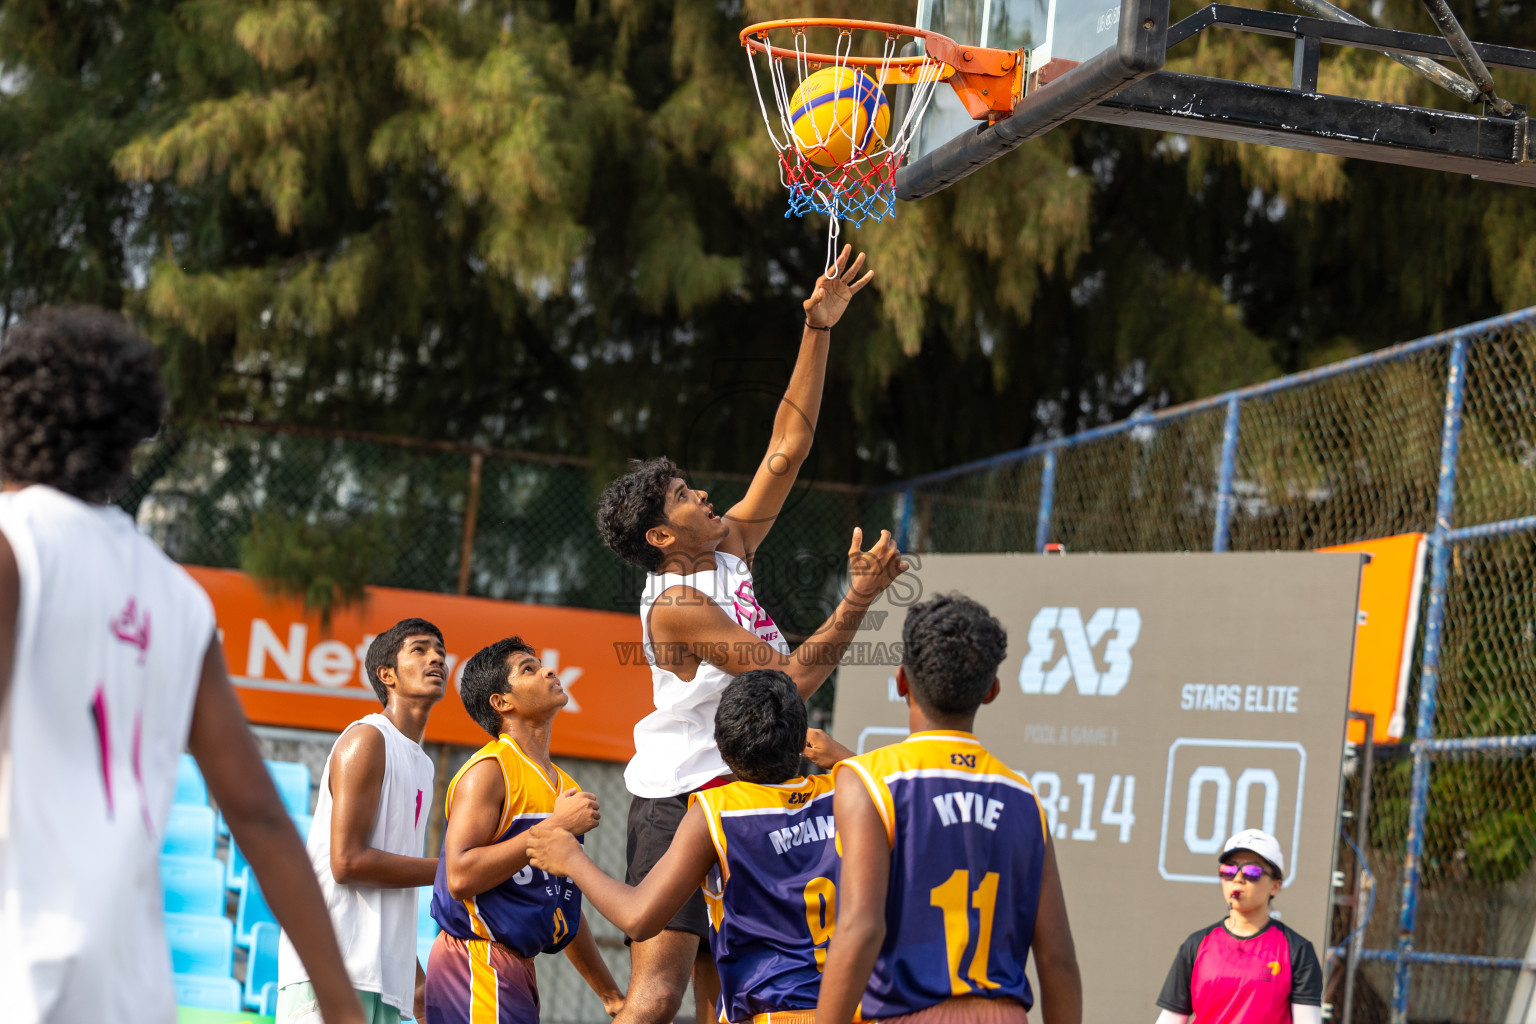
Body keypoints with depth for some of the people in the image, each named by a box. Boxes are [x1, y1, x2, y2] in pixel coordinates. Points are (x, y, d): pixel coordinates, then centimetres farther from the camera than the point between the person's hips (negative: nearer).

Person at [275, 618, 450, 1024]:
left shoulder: (421, 764, 23)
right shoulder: (367, 740, -4)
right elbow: (347, 862, -14)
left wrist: (416, 979, 18)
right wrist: (449, 869, -8)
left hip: (384, 974, 9)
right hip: (334, 967, -9)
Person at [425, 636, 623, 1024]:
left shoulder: (565, 786, 18)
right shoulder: (489, 770, -9)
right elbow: (460, 876, -22)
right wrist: (555, 827, -19)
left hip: (516, 965, 9)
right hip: (475, 961, -9)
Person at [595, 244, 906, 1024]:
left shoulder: (729, 548, 8)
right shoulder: (677, 606, -17)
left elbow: (786, 450, 8)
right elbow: (794, 677, -19)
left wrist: (819, 330, 4)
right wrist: (861, 595, -21)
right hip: (678, 797, -9)